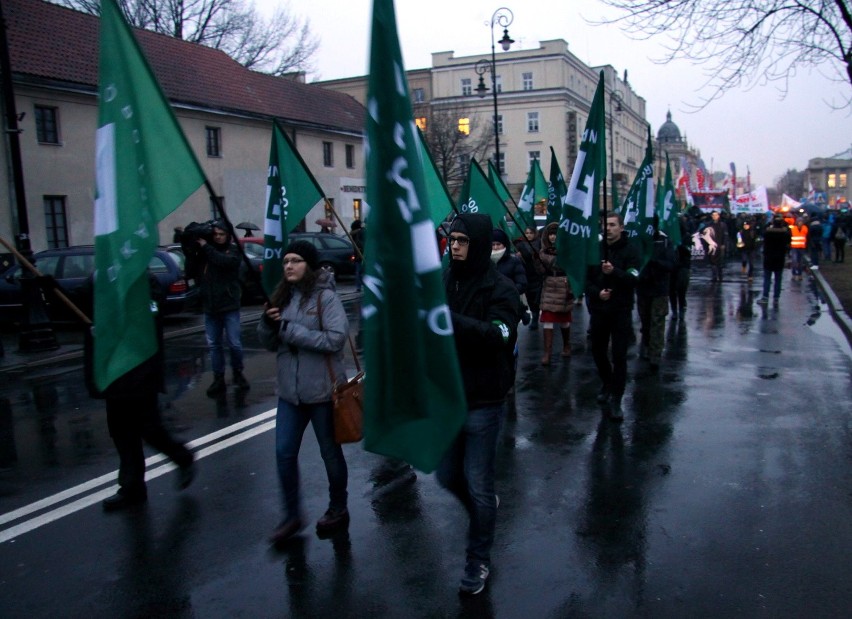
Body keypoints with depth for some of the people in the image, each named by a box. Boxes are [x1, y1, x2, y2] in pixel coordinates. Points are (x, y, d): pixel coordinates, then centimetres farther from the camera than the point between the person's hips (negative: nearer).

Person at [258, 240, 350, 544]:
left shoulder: (326, 297, -13)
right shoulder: (282, 297, 5)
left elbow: (335, 338, -23)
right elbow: (270, 344, 10)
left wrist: (290, 330, -22)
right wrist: (267, 323, -12)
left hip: (322, 391, -5)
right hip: (290, 392, 6)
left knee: (330, 452, 12)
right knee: (284, 454, 7)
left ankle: (338, 510, 33)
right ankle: (292, 515, 25)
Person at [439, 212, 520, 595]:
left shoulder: (499, 289, -14)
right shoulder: (443, 283, 1)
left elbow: (497, 335, -30)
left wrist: (446, 317, -40)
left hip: (483, 402, -5)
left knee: (478, 485, 5)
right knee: (447, 476, 17)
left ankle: (478, 560, 25)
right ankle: (484, 511, 47)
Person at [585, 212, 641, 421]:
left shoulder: (630, 250, -6)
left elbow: (633, 278, -18)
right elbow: (586, 278, 4)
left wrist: (614, 272, -34)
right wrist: (596, 292, -14)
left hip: (621, 311, -4)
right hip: (598, 309, 4)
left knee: (619, 356, -4)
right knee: (597, 351, 14)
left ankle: (616, 400, 6)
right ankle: (607, 383, 41)